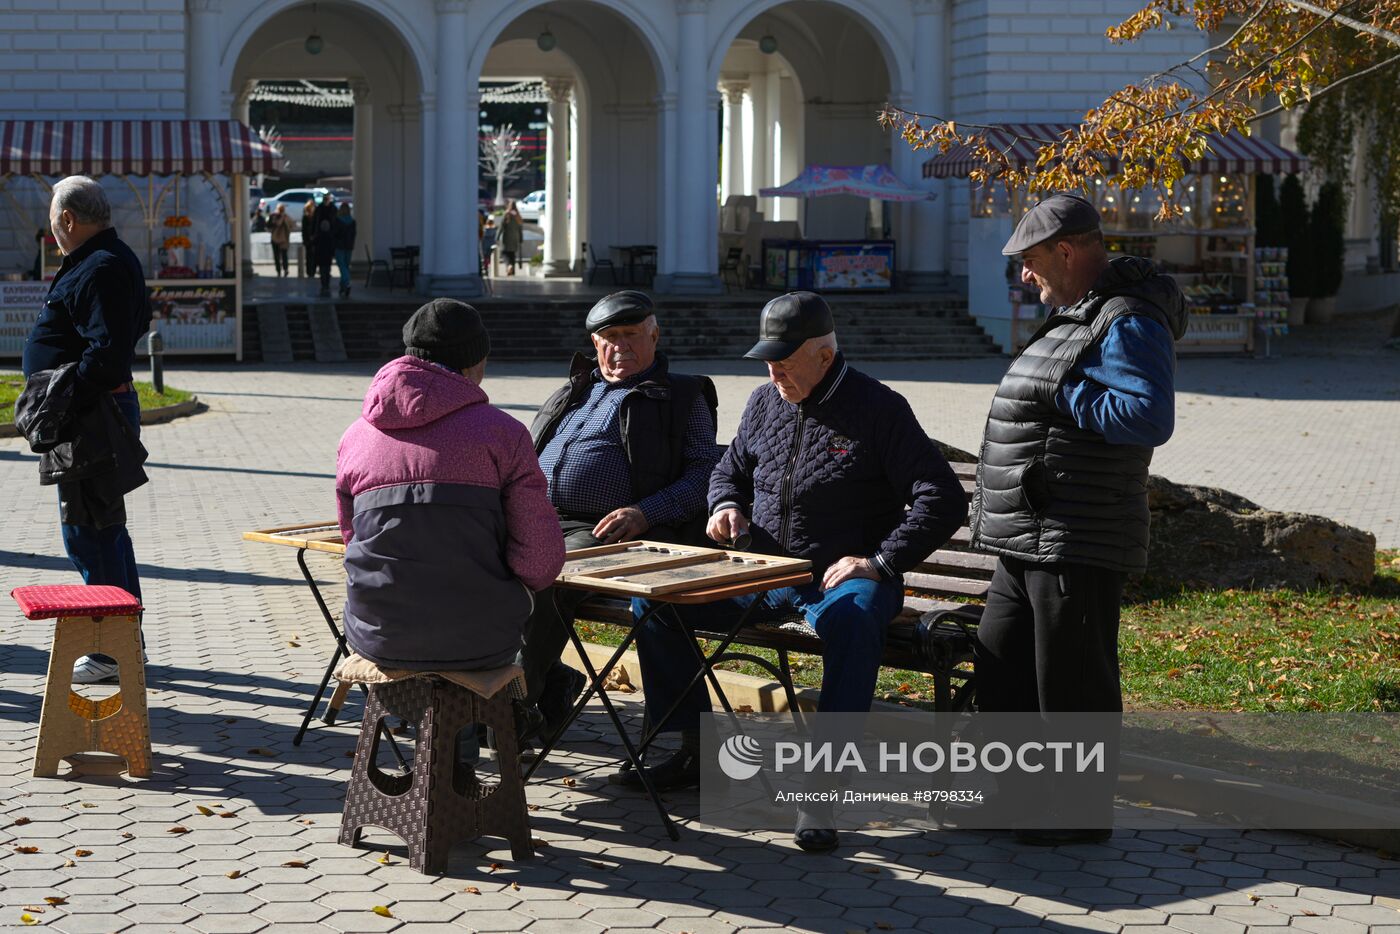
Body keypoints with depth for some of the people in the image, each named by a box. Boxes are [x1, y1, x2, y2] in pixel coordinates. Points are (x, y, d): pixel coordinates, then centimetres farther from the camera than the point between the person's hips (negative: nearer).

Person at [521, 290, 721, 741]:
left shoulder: (682, 397, 14)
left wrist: (645, 513, -14)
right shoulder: (569, 394, 30)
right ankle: (551, 682, -13)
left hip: (601, 530, -5)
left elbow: (704, 473, 2)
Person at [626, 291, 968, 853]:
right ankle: (696, 748, 3)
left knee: (853, 618, -41)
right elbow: (731, 467, 28)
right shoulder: (764, 402, 9)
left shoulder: (878, 409, -8)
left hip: (845, 576, -6)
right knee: (652, 597, -6)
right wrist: (727, 504, 3)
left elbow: (943, 500, -12)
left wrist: (879, 561, -20)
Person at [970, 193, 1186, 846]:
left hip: (1076, 547, -11)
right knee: (1000, 667, 17)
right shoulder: (1076, 316, 17)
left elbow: (1149, 419, -28)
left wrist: (1059, 393, -22)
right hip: (1027, 543, 11)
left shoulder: (1129, 324, -17)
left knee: (1071, 680, -1)